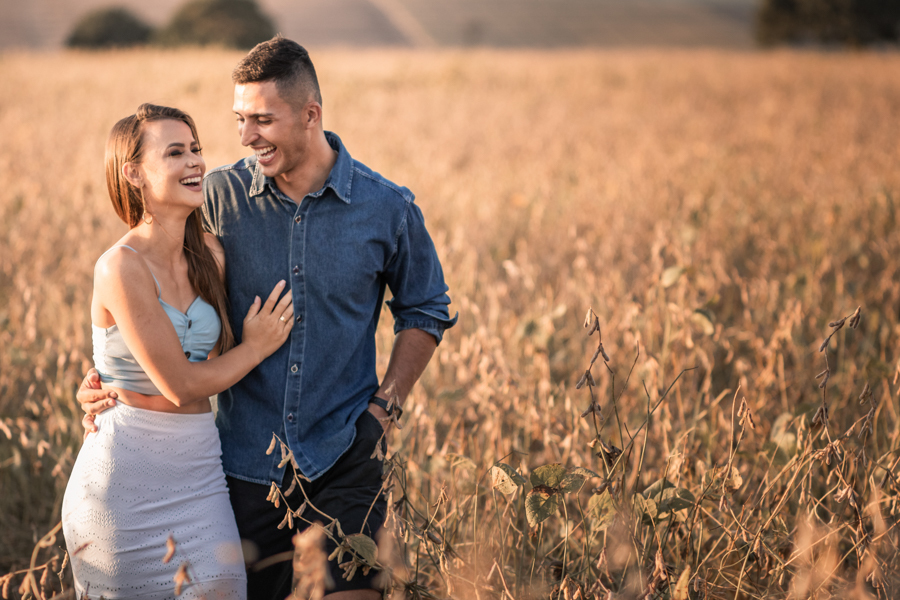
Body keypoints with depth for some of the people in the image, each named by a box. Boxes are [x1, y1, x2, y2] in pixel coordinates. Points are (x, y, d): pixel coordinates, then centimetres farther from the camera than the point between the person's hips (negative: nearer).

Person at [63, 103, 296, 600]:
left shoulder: (210, 255, 4)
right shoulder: (121, 268, -17)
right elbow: (180, 386, -15)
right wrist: (257, 347, -2)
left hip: (201, 476, 6)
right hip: (126, 478, -6)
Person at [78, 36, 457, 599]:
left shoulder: (388, 208, -4)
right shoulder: (220, 195, -4)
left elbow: (424, 311, 11)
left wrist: (386, 405, 1)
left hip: (345, 456, -1)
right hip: (246, 459, 1)